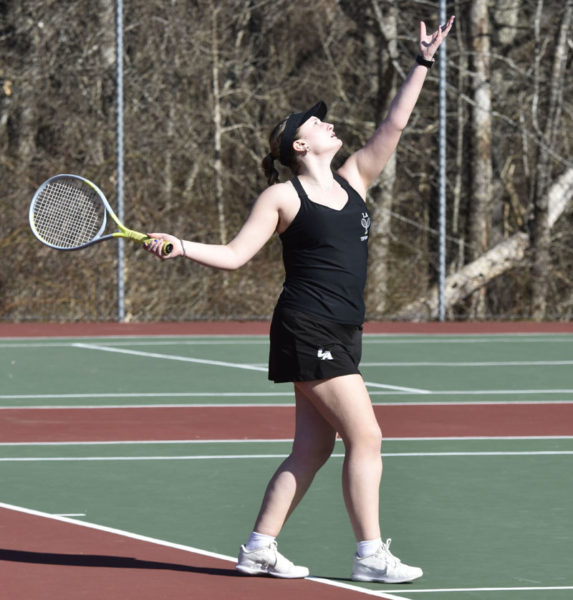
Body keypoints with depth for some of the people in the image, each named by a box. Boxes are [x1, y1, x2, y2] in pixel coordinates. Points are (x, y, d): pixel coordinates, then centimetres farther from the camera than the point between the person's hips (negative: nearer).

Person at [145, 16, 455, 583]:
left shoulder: (353, 178, 14)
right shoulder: (282, 197, -3)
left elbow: (393, 124, 14)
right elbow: (234, 254, -4)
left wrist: (423, 63, 12)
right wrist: (179, 247, -18)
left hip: (340, 333, 7)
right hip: (308, 328, -7)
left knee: (311, 449, 7)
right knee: (365, 437, -10)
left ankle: (259, 547, 12)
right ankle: (371, 554, -6)